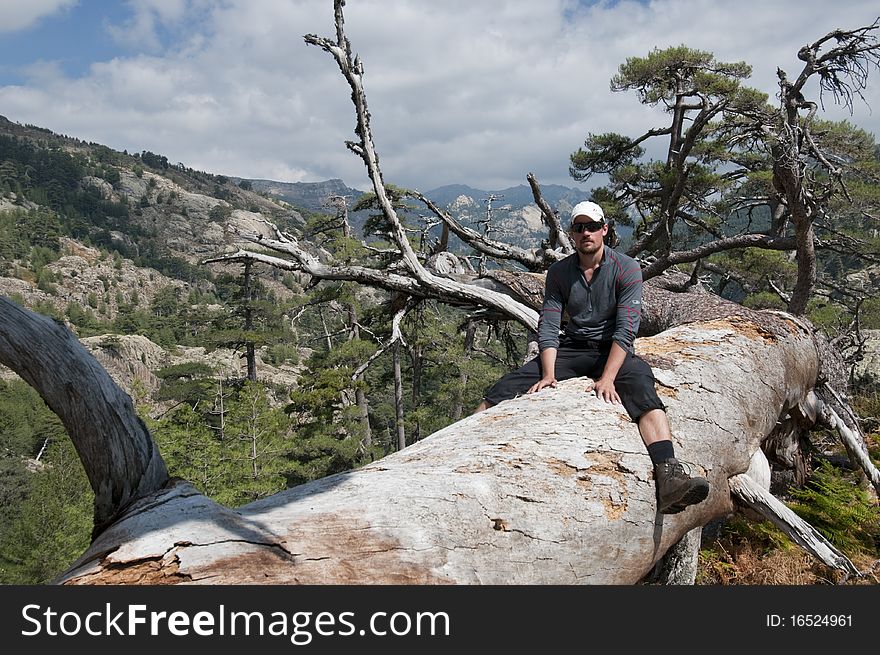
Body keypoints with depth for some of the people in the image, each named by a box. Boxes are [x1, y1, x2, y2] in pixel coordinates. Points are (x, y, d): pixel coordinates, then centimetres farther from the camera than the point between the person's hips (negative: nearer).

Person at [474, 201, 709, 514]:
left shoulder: (626, 268, -6)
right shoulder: (558, 272, 4)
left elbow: (626, 329, -15)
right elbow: (548, 327, -1)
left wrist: (607, 379, -27)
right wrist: (549, 374, -18)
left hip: (612, 350, -3)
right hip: (571, 348, 3)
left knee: (643, 391, -35)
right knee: (505, 387, -17)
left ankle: (668, 478, -48)